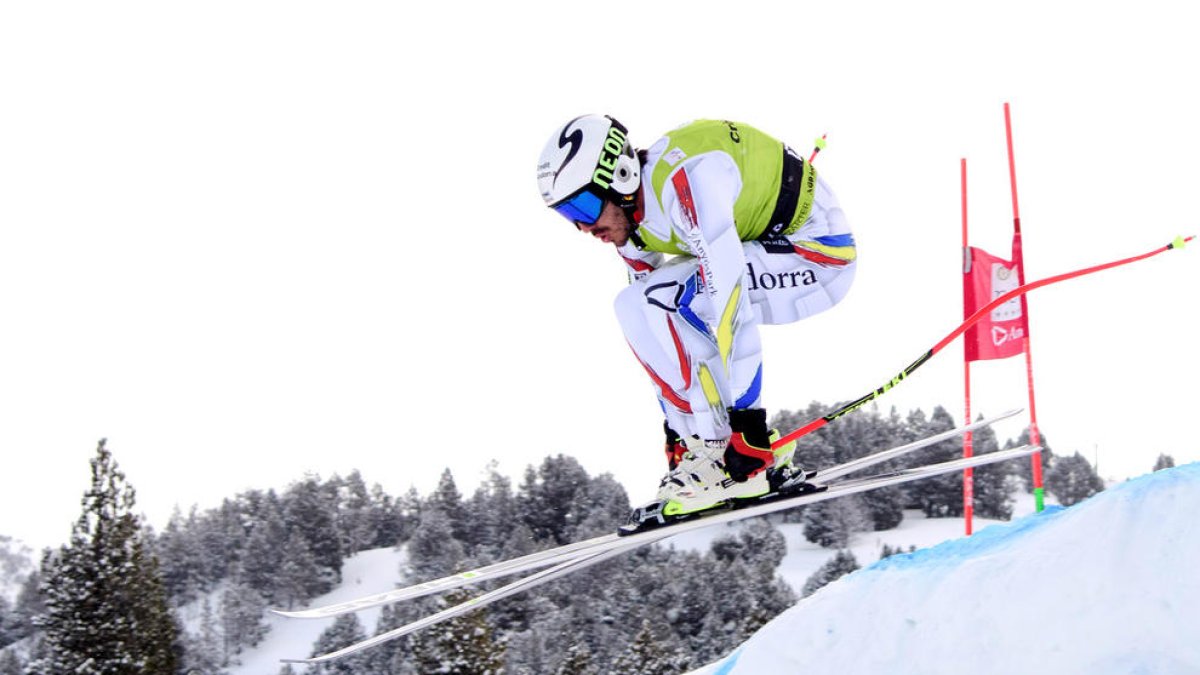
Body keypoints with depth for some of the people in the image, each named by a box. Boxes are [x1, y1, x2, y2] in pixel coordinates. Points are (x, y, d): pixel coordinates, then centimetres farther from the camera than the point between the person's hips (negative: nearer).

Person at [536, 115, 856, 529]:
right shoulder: (631, 220, -1)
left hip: (819, 249, -10)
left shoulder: (685, 179, -29)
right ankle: (692, 445, 6)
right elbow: (655, 317, 8)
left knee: (655, 303, -23)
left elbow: (731, 305, -34)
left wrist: (746, 421, -34)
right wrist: (675, 428, 9)